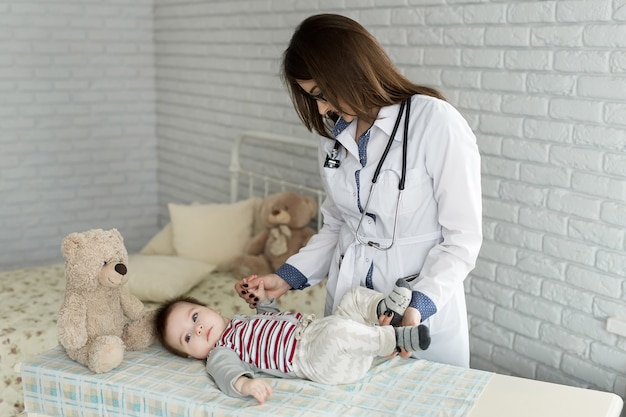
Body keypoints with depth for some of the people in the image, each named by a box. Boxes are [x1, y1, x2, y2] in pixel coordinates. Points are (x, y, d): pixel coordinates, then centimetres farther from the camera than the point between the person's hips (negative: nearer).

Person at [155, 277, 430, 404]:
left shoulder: (240, 320, 25)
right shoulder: (219, 353, -1)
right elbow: (228, 373, -25)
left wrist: (263, 298, 26)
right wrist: (245, 383, -46)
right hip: (311, 358, -9)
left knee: (355, 296, 12)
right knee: (339, 331, -38)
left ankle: (386, 307, -17)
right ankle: (396, 337, -27)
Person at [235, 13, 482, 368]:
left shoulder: (437, 123, -17)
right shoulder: (334, 132, 3)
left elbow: (463, 237, -15)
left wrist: (420, 305, -26)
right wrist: (288, 278, 0)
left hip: (424, 303, -5)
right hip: (347, 301, 5)